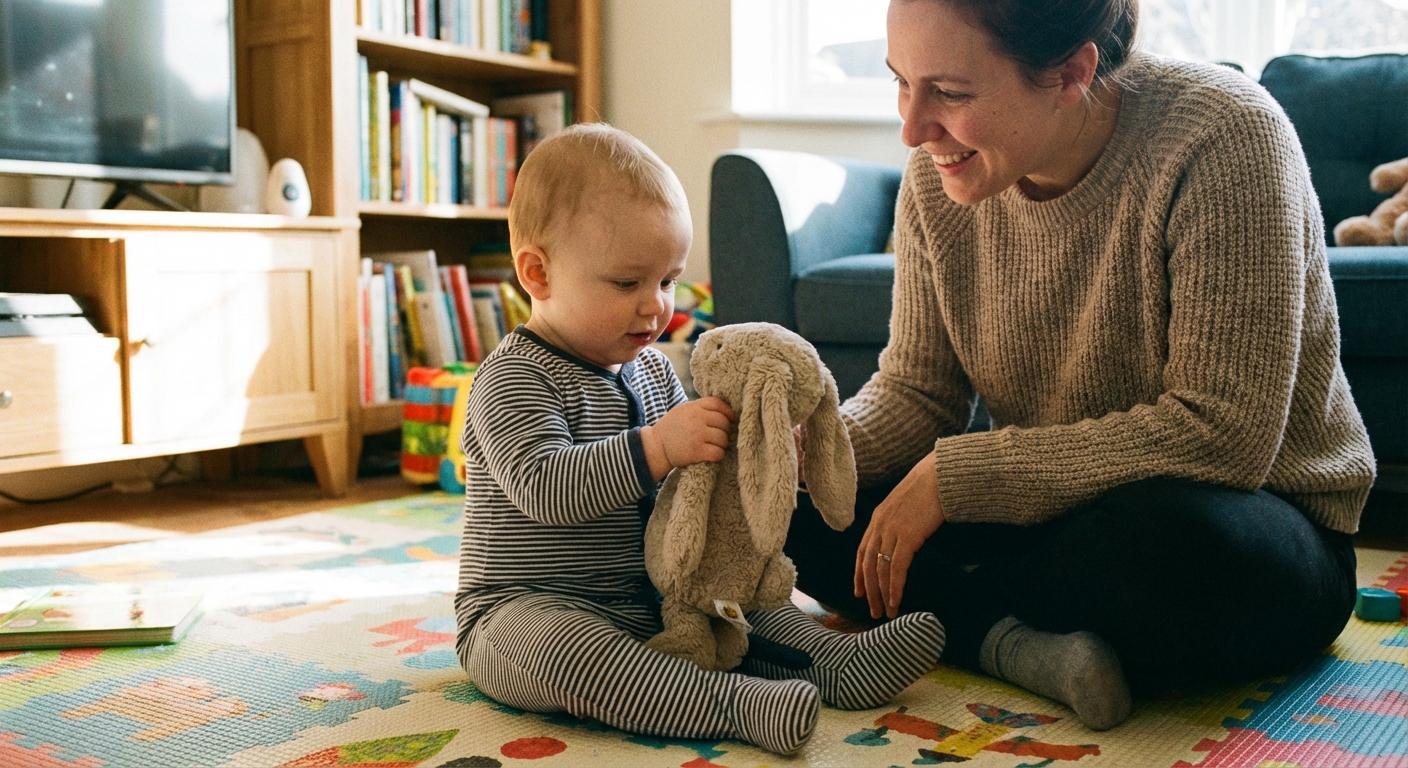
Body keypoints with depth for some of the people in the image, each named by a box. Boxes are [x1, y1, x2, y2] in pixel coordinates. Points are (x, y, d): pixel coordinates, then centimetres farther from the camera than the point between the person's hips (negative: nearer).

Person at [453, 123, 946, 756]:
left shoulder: (652, 370, 11)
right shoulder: (514, 380, -15)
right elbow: (544, 486, -30)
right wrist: (657, 447, -38)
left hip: (648, 602, 9)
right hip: (526, 608, -8)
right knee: (558, 644, -38)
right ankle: (739, 704, -47)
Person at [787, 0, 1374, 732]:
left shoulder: (1222, 140, -24)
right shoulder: (939, 174, -7)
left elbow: (1222, 437, -28)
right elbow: (915, 391, 0)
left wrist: (954, 475, -26)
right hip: (1053, 509, 5)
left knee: (1172, 536, -39)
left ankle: (958, 622, -11)